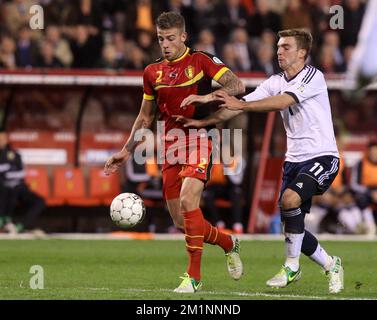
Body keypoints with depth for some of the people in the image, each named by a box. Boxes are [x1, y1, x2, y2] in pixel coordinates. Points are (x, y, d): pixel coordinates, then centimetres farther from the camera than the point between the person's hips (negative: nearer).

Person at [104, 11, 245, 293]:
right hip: (171, 145, 6)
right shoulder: (153, 72, 13)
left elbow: (237, 85, -10)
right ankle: (229, 243, 30)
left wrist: (210, 96, -25)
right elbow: (145, 117, 23)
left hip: (199, 138, -6)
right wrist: (126, 151, 18)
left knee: (187, 200, -26)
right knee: (181, 222, 2)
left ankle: (194, 276, -20)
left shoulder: (200, 61, -1)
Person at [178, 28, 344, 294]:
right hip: (294, 160, 7)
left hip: (322, 156, -7)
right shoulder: (275, 82, 8)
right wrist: (204, 121, -10)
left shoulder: (313, 77, -13)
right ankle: (331, 265, 24)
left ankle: (292, 266, -15)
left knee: (290, 199, -30)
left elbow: (282, 102, -28)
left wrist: (240, 104, -34)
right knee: (292, 226, 2)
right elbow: (239, 105, 2)